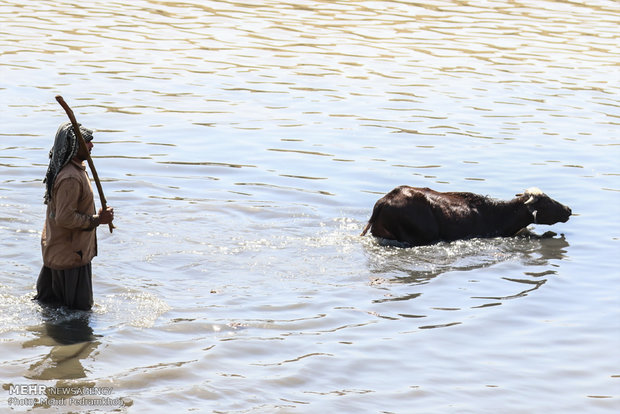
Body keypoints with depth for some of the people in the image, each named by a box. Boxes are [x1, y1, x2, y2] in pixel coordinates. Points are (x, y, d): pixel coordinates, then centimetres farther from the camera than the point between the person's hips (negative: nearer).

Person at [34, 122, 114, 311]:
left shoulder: (75, 170, 8)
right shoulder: (70, 178, -26)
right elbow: (65, 218, -28)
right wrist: (97, 220, -20)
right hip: (70, 253, -10)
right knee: (79, 308, 2)